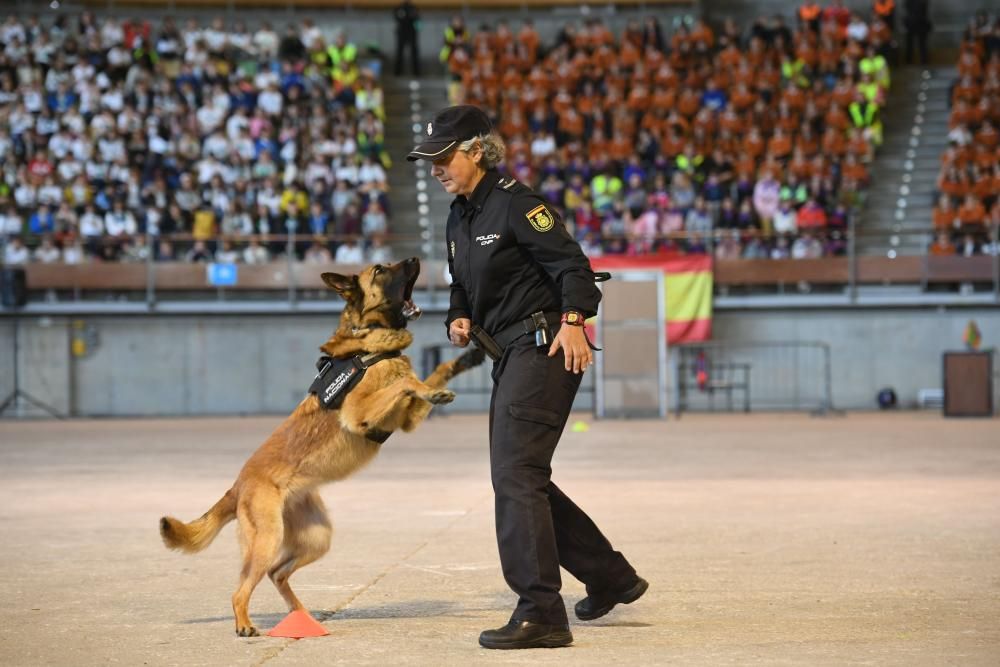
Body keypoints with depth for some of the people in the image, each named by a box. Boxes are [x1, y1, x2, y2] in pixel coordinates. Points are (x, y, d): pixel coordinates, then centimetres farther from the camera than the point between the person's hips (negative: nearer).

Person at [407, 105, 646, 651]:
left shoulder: (514, 203, -12)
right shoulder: (459, 218, 16)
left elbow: (570, 263, -17)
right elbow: (463, 286, 25)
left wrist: (572, 319, -30)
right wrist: (459, 321, 5)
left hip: (545, 347, -10)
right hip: (509, 355, 10)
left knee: (515, 475, -16)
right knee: (519, 478, 15)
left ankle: (540, 614, -17)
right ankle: (610, 577, 28)